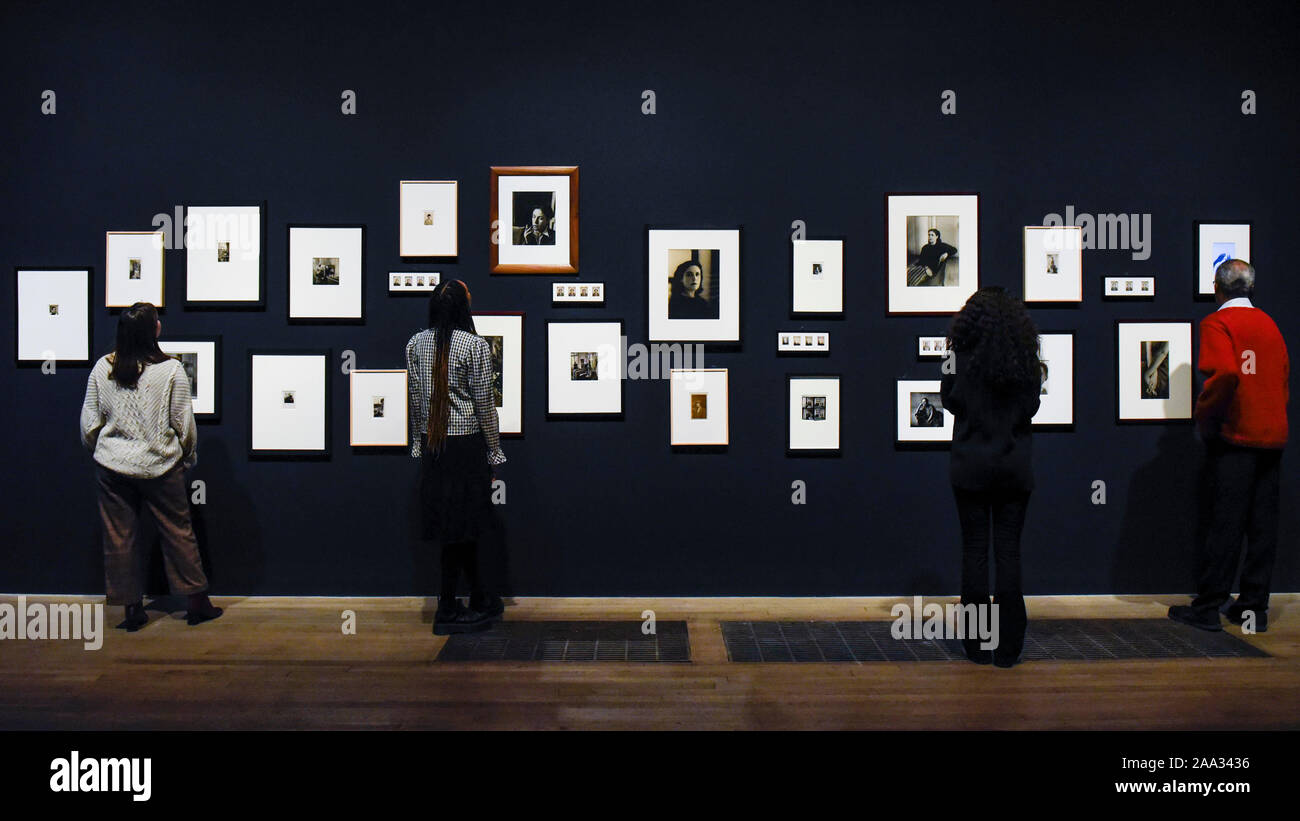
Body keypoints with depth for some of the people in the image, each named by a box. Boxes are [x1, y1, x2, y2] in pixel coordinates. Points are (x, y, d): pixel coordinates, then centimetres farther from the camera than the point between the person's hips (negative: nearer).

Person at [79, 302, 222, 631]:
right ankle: (198, 603, 16)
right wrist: (189, 458, 10)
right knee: (178, 533, 9)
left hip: (112, 468, 2)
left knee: (119, 538, 10)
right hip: (160, 467, -2)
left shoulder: (102, 368, -3)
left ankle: (133, 610, 18)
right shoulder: (171, 370, -12)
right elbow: (185, 424, -7)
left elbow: (89, 423, 2)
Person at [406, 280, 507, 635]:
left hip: (431, 445, 5)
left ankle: (480, 599, 27)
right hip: (465, 443, -5)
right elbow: (484, 404, -8)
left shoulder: (415, 344, 3)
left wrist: (418, 444, 17)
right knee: (462, 525, 3)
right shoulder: (476, 346, -10)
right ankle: (447, 611, 10)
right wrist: (494, 453, 0)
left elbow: (415, 399, 8)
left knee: (459, 526, 13)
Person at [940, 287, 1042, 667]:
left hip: (971, 467, -2)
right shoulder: (1025, 359, 0)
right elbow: (1031, 407, 7)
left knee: (974, 550, 5)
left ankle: (977, 645, 9)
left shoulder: (963, 356, -7)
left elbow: (950, 400, 2)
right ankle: (1008, 648, 9)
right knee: (1009, 551, 6)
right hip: (1015, 467, 2)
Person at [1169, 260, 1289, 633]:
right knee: (1263, 524, 8)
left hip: (1234, 435, -6)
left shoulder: (1217, 323, -7)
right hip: (1273, 435, 6)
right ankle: (1254, 606, 14)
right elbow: (1285, 377, 15)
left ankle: (1208, 607, 3)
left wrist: (1204, 414, -10)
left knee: (1224, 522, -3)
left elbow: (1224, 374, -22)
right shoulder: (1269, 323, 13)